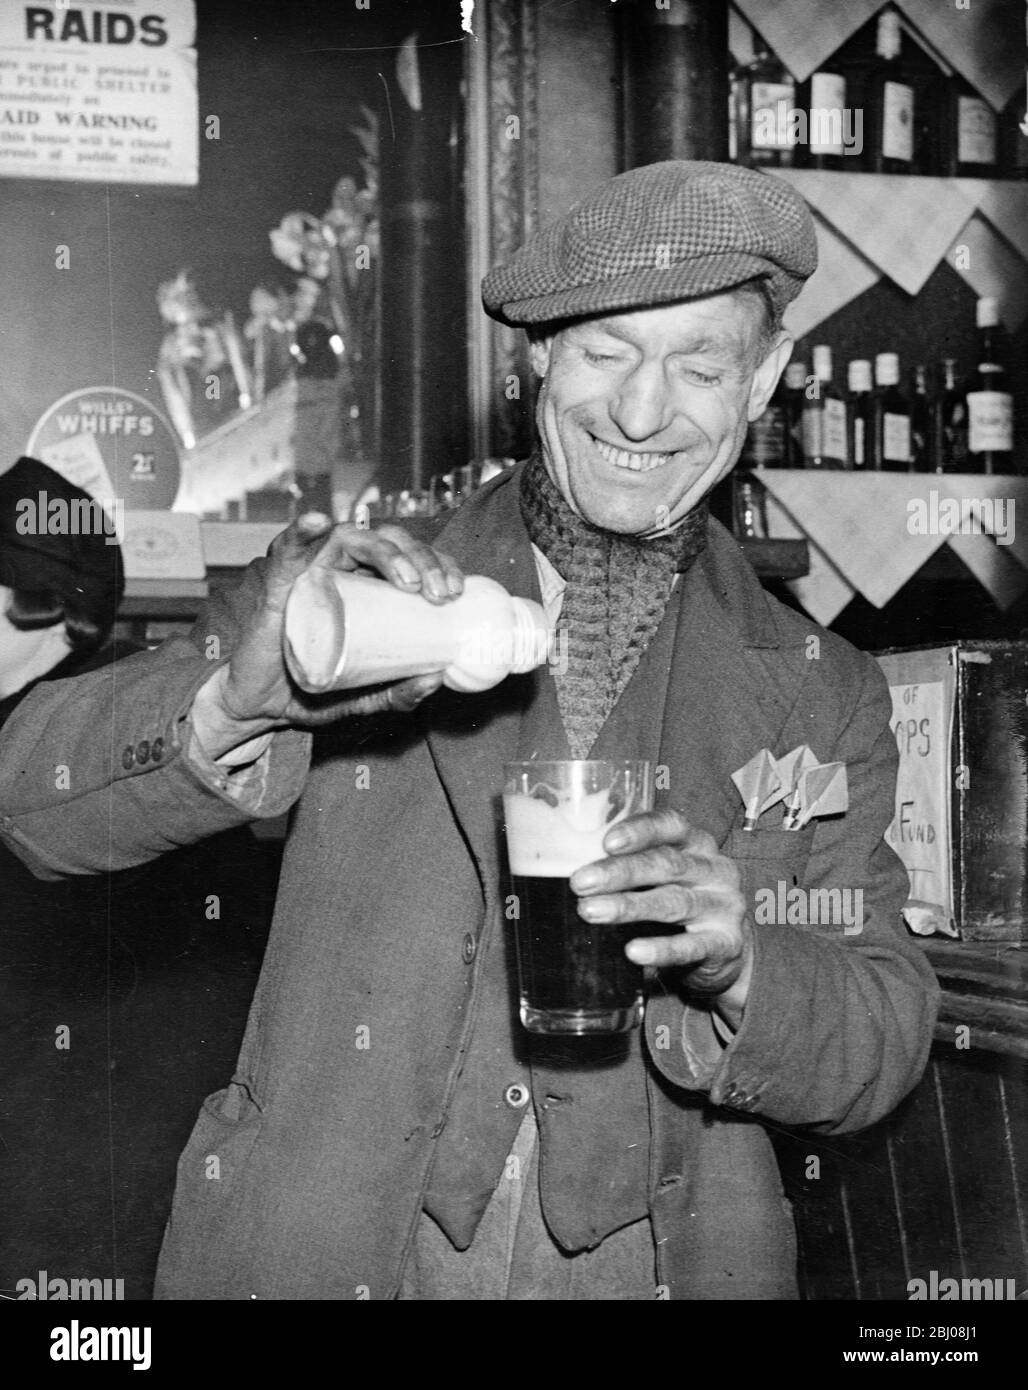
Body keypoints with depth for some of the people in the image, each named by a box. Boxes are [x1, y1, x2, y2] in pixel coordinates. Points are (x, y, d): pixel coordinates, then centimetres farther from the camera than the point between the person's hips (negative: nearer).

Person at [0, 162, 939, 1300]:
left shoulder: (819, 698, 3)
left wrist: (736, 970, -19)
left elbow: (882, 1048, 1)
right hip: (318, 1257, -1)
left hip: (651, 1265, 1)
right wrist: (241, 699, -27)